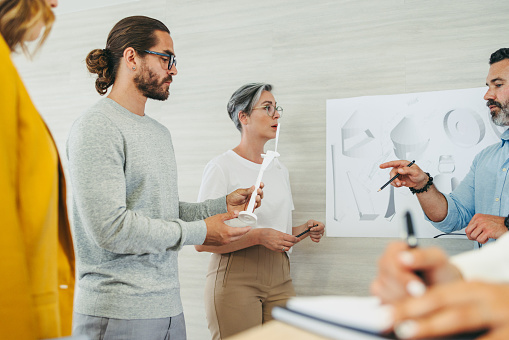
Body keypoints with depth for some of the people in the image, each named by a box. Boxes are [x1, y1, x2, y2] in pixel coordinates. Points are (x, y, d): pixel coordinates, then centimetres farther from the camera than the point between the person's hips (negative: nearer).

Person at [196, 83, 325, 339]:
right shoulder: (221, 167, -7)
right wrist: (258, 236, -22)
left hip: (279, 278, 6)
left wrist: (304, 230, 2)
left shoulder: (279, 169, 16)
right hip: (236, 279, -6)